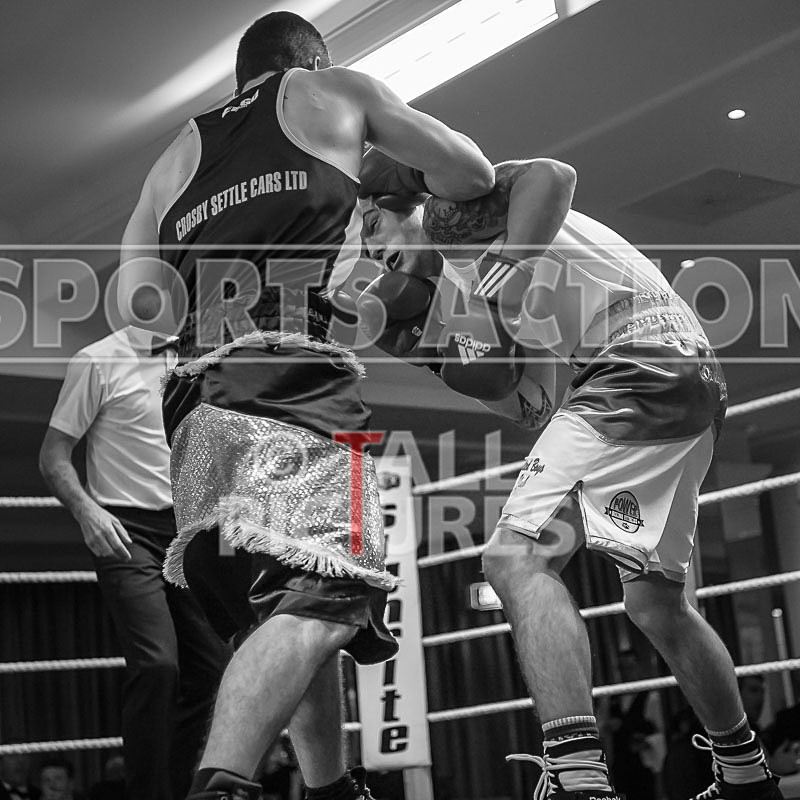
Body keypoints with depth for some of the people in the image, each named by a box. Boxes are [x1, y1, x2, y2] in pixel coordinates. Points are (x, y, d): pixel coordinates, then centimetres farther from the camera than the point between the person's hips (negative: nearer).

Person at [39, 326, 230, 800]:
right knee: (156, 664, -19)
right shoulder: (99, 362, -3)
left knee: (212, 665, 3)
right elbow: (53, 454, -3)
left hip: (189, 532, 6)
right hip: (127, 533, -6)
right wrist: (87, 510, -20)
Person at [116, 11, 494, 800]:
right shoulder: (334, 90, 19)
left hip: (197, 394, 6)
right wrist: (380, 176, 38)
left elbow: (138, 301, 19)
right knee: (318, 593, -17)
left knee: (293, 603, 14)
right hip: (294, 375, -6)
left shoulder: (179, 153, 29)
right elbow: (473, 175, 21)